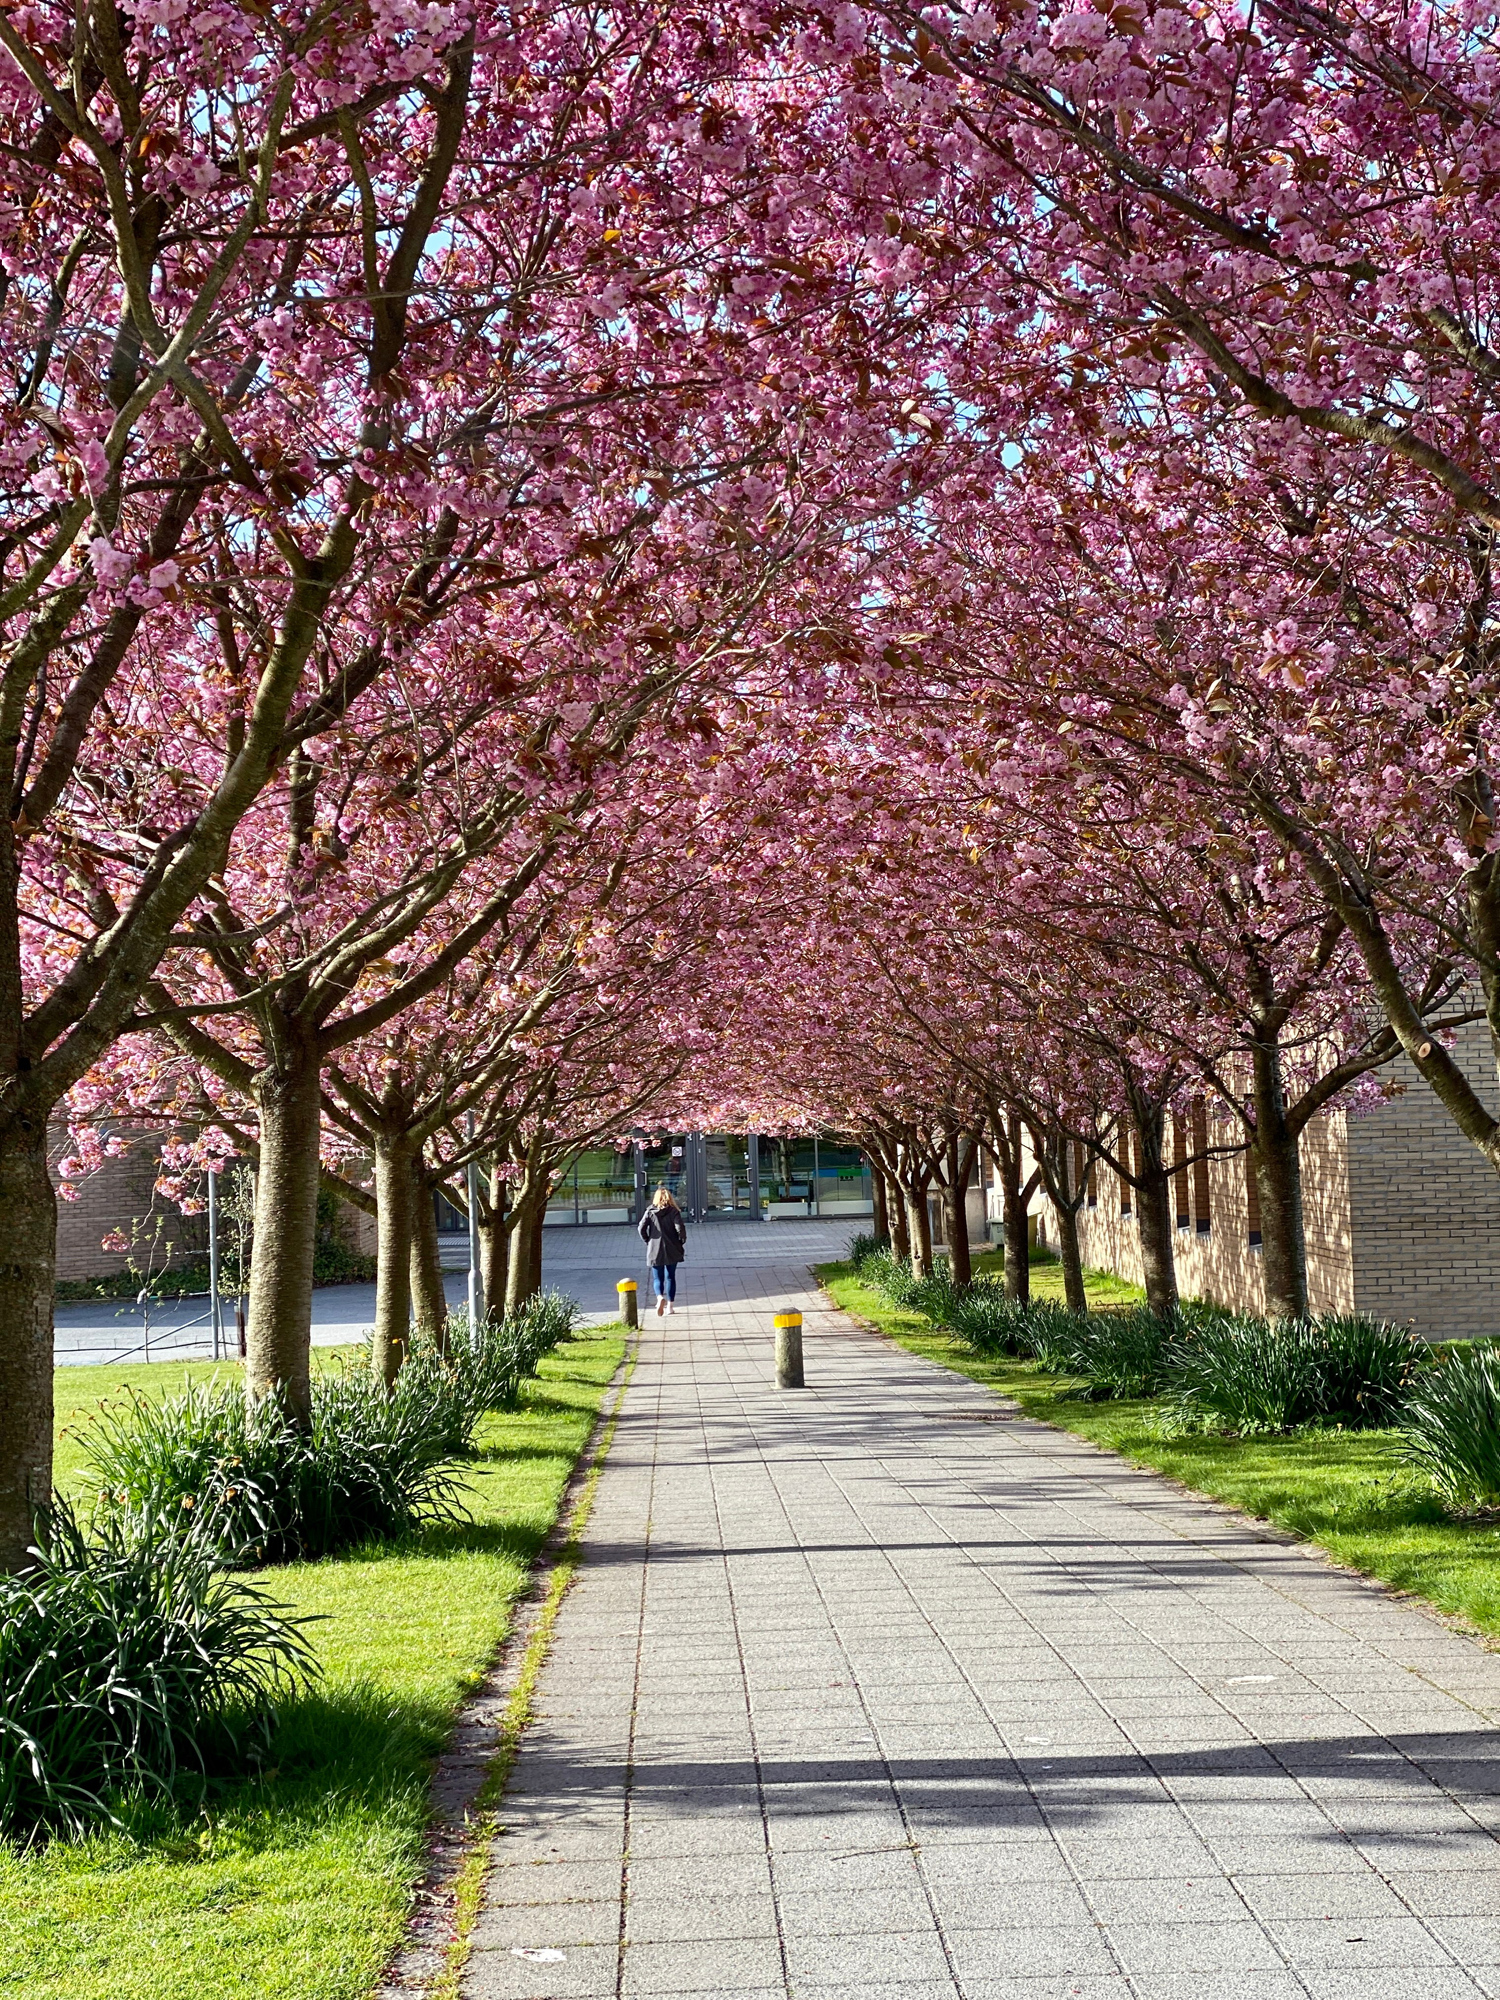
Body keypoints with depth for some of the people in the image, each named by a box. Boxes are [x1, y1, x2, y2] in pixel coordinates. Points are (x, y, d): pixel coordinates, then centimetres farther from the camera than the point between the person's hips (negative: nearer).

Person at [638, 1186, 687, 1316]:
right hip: (672, 1251, 0)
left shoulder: (650, 1211, -2)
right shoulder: (673, 1211, -5)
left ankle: (660, 1297, -22)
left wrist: (647, 1241, 5)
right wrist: (682, 1242, 0)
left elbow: (642, 1228, -9)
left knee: (657, 1278, 6)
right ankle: (670, 1305, 14)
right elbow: (680, 1228, -15)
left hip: (655, 1251, 0)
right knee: (670, 1278, 13)